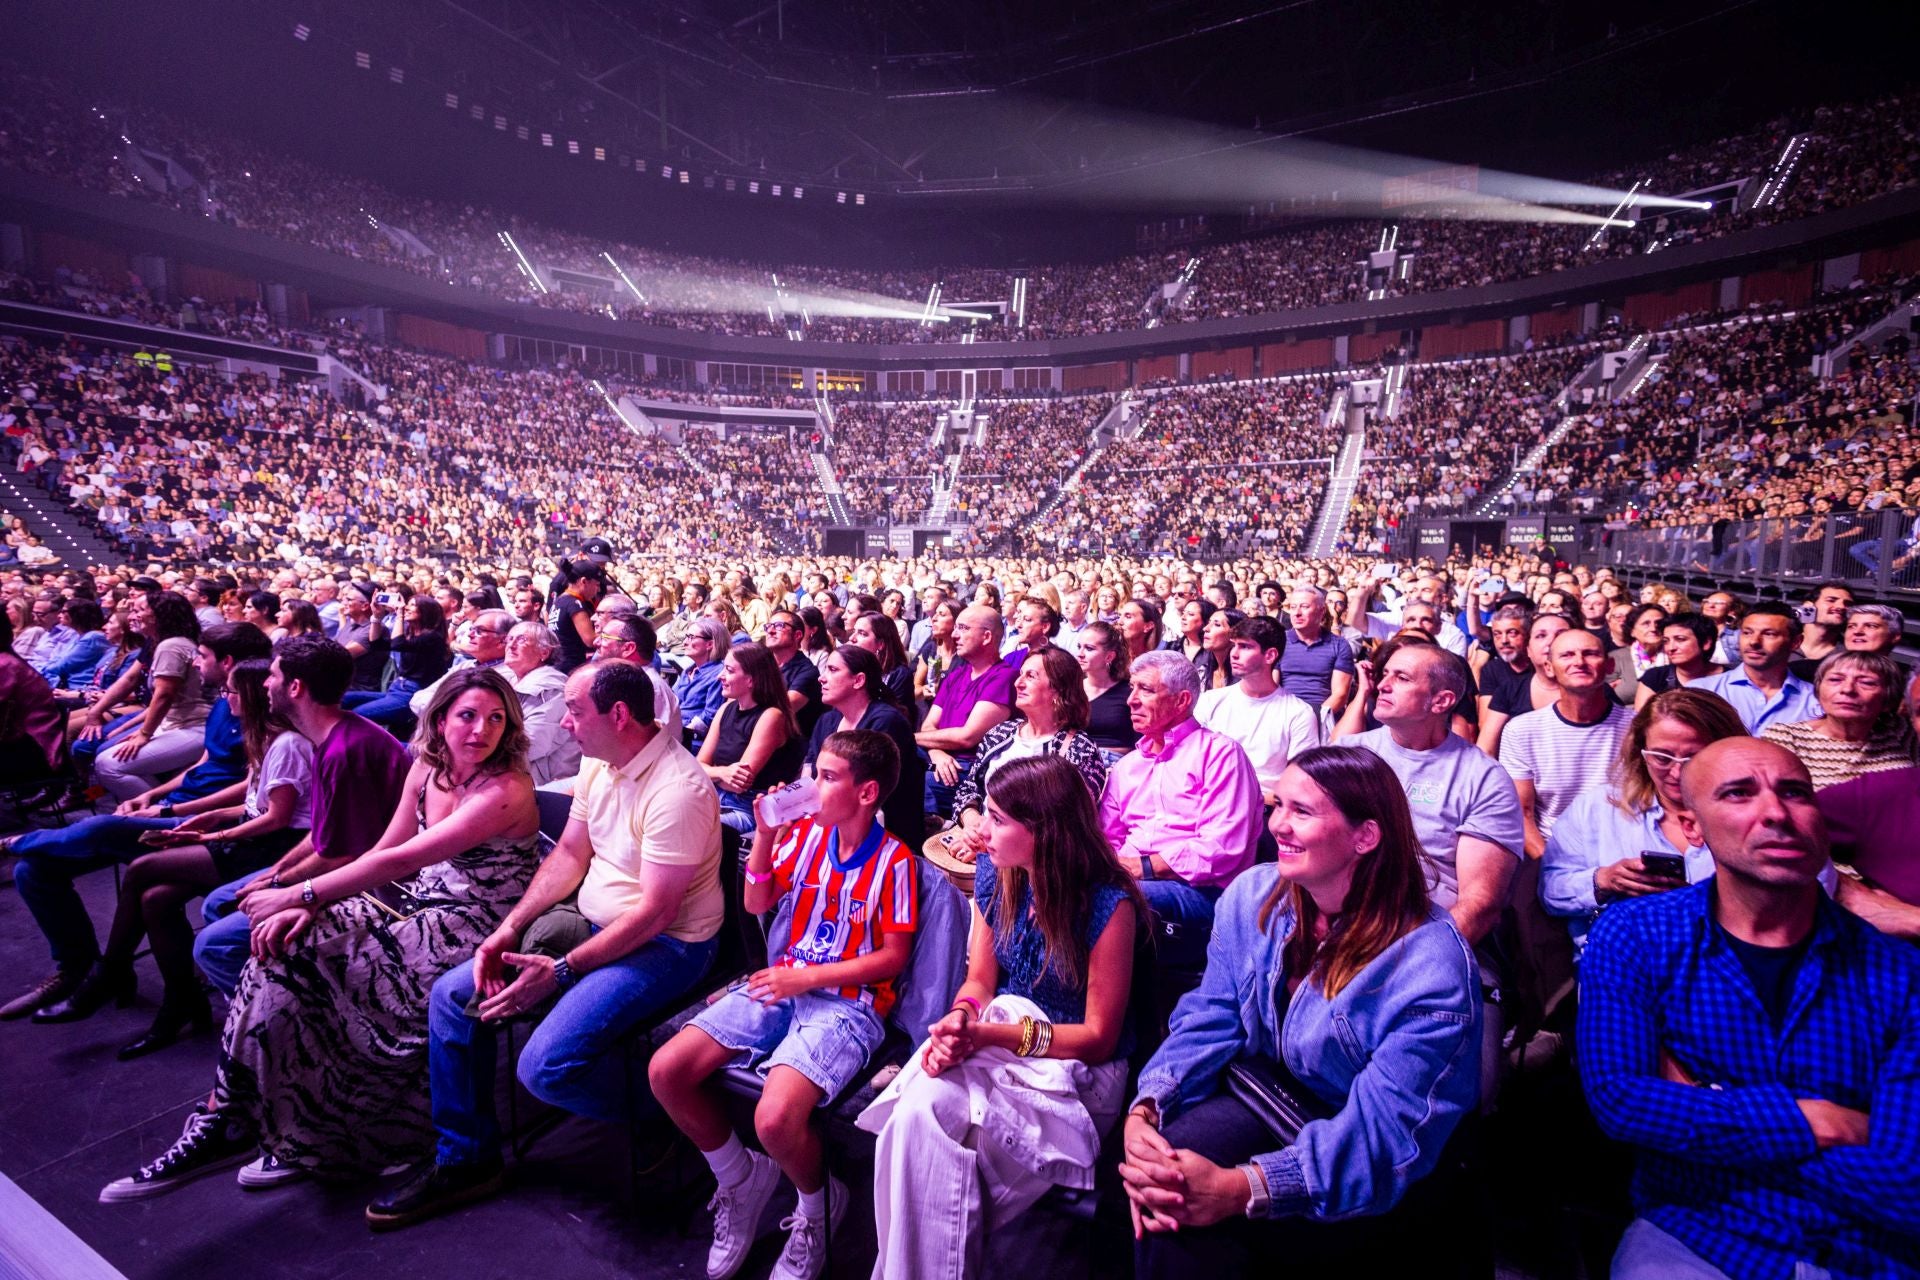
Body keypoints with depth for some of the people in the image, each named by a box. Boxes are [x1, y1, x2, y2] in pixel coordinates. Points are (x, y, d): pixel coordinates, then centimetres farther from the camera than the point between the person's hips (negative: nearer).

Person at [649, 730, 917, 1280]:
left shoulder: (894, 861, -12)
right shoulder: (806, 832, 3)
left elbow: (894, 957, -10)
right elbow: (757, 903, 11)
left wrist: (808, 976, -15)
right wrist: (765, 836, -5)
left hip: (849, 1001, -6)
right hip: (786, 983, 6)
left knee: (775, 1118, -30)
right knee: (665, 1071, -9)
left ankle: (819, 1205, 7)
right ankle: (741, 1177, 17)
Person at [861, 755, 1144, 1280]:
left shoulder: (1108, 903, -19)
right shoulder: (996, 875, -1)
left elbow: (1098, 1037, -13)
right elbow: (979, 980, 8)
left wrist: (990, 1035, -23)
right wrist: (959, 1020, -16)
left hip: (1073, 1068, -5)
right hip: (995, 1041, 5)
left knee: (928, 1115, -27)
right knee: (914, 1112, -27)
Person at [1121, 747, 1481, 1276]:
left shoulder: (1430, 970, -25)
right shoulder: (1253, 896, -7)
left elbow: (1385, 1137, -29)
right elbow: (1208, 1021, -6)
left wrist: (1239, 1189, -39)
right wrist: (1144, 1111, -26)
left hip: (1384, 1185, -4)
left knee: (1202, 1213, -29)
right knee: (1168, 1174, -28)